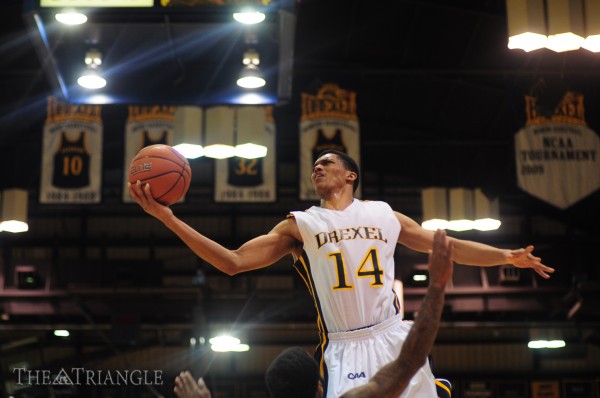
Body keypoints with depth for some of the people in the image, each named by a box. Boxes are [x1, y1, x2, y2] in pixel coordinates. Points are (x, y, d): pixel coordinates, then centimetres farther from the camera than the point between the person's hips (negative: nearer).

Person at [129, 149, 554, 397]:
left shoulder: (385, 214, 14)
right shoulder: (300, 225, 10)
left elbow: (450, 247, 19)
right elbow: (233, 262, 4)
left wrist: (506, 256, 8)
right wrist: (170, 220, -4)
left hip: (394, 337, 2)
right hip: (342, 348, -2)